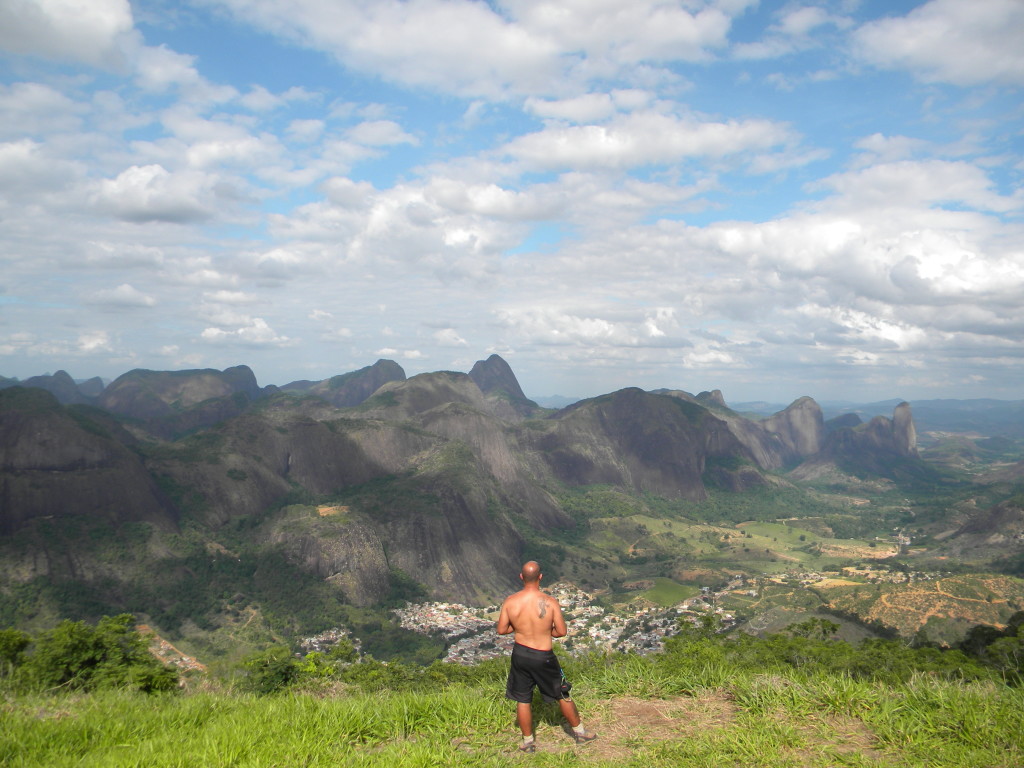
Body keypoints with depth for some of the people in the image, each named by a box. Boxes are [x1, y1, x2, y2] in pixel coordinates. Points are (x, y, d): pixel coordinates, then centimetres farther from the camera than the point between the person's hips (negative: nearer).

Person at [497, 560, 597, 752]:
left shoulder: (510, 601, -13)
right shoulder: (550, 602, -19)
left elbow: (501, 630, -4)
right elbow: (562, 631, -11)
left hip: (520, 653, 2)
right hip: (543, 657, -2)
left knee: (523, 700, 17)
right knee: (562, 695, 18)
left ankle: (528, 741, 30)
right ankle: (579, 731, 34)